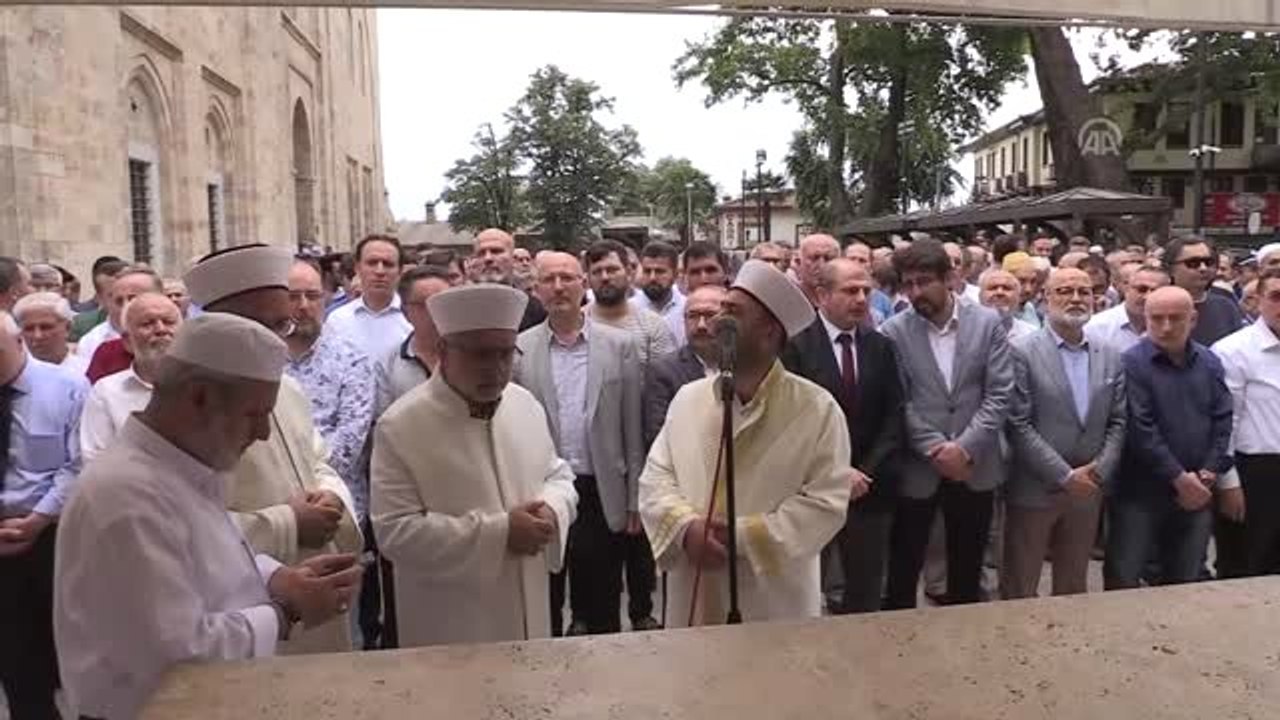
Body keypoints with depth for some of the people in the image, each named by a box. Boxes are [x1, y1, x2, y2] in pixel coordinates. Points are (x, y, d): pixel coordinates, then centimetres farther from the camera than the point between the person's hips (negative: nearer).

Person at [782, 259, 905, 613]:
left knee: (866, 594, 13)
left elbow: (894, 416, 3)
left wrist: (867, 471, -8)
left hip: (870, 488, 4)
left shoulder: (882, 347, 7)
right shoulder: (796, 345, -7)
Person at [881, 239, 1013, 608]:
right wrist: (936, 448, -15)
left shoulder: (988, 322, -1)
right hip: (916, 469, -1)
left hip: (974, 467, 2)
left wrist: (966, 447, -14)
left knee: (967, 574, 15)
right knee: (902, 573, 7)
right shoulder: (894, 331, -5)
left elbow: (999, 394, -5)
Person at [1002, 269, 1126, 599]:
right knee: (1019, 590, 6)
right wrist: (1065, 476, -15)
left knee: (1073, 590, 17)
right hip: (1033, 491, -5)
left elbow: (1118, 422, 7)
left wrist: (1099, 472, -8)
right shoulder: (1022, 352, -10)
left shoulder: (1110, 357, 8)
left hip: (1087, 491, 5)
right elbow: (1018, 426, -14)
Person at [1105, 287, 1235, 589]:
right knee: (1123, 579, 0)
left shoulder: (1210, 363, 7)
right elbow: (1139, 429, -16)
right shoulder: (1132, 363, -11)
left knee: (1185, 581, 16)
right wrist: (1179, 478, -15)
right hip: (1141, 491, -5)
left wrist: (1208, 474, -6)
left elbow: (1222, 421, 5)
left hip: (1197, 493, 5)